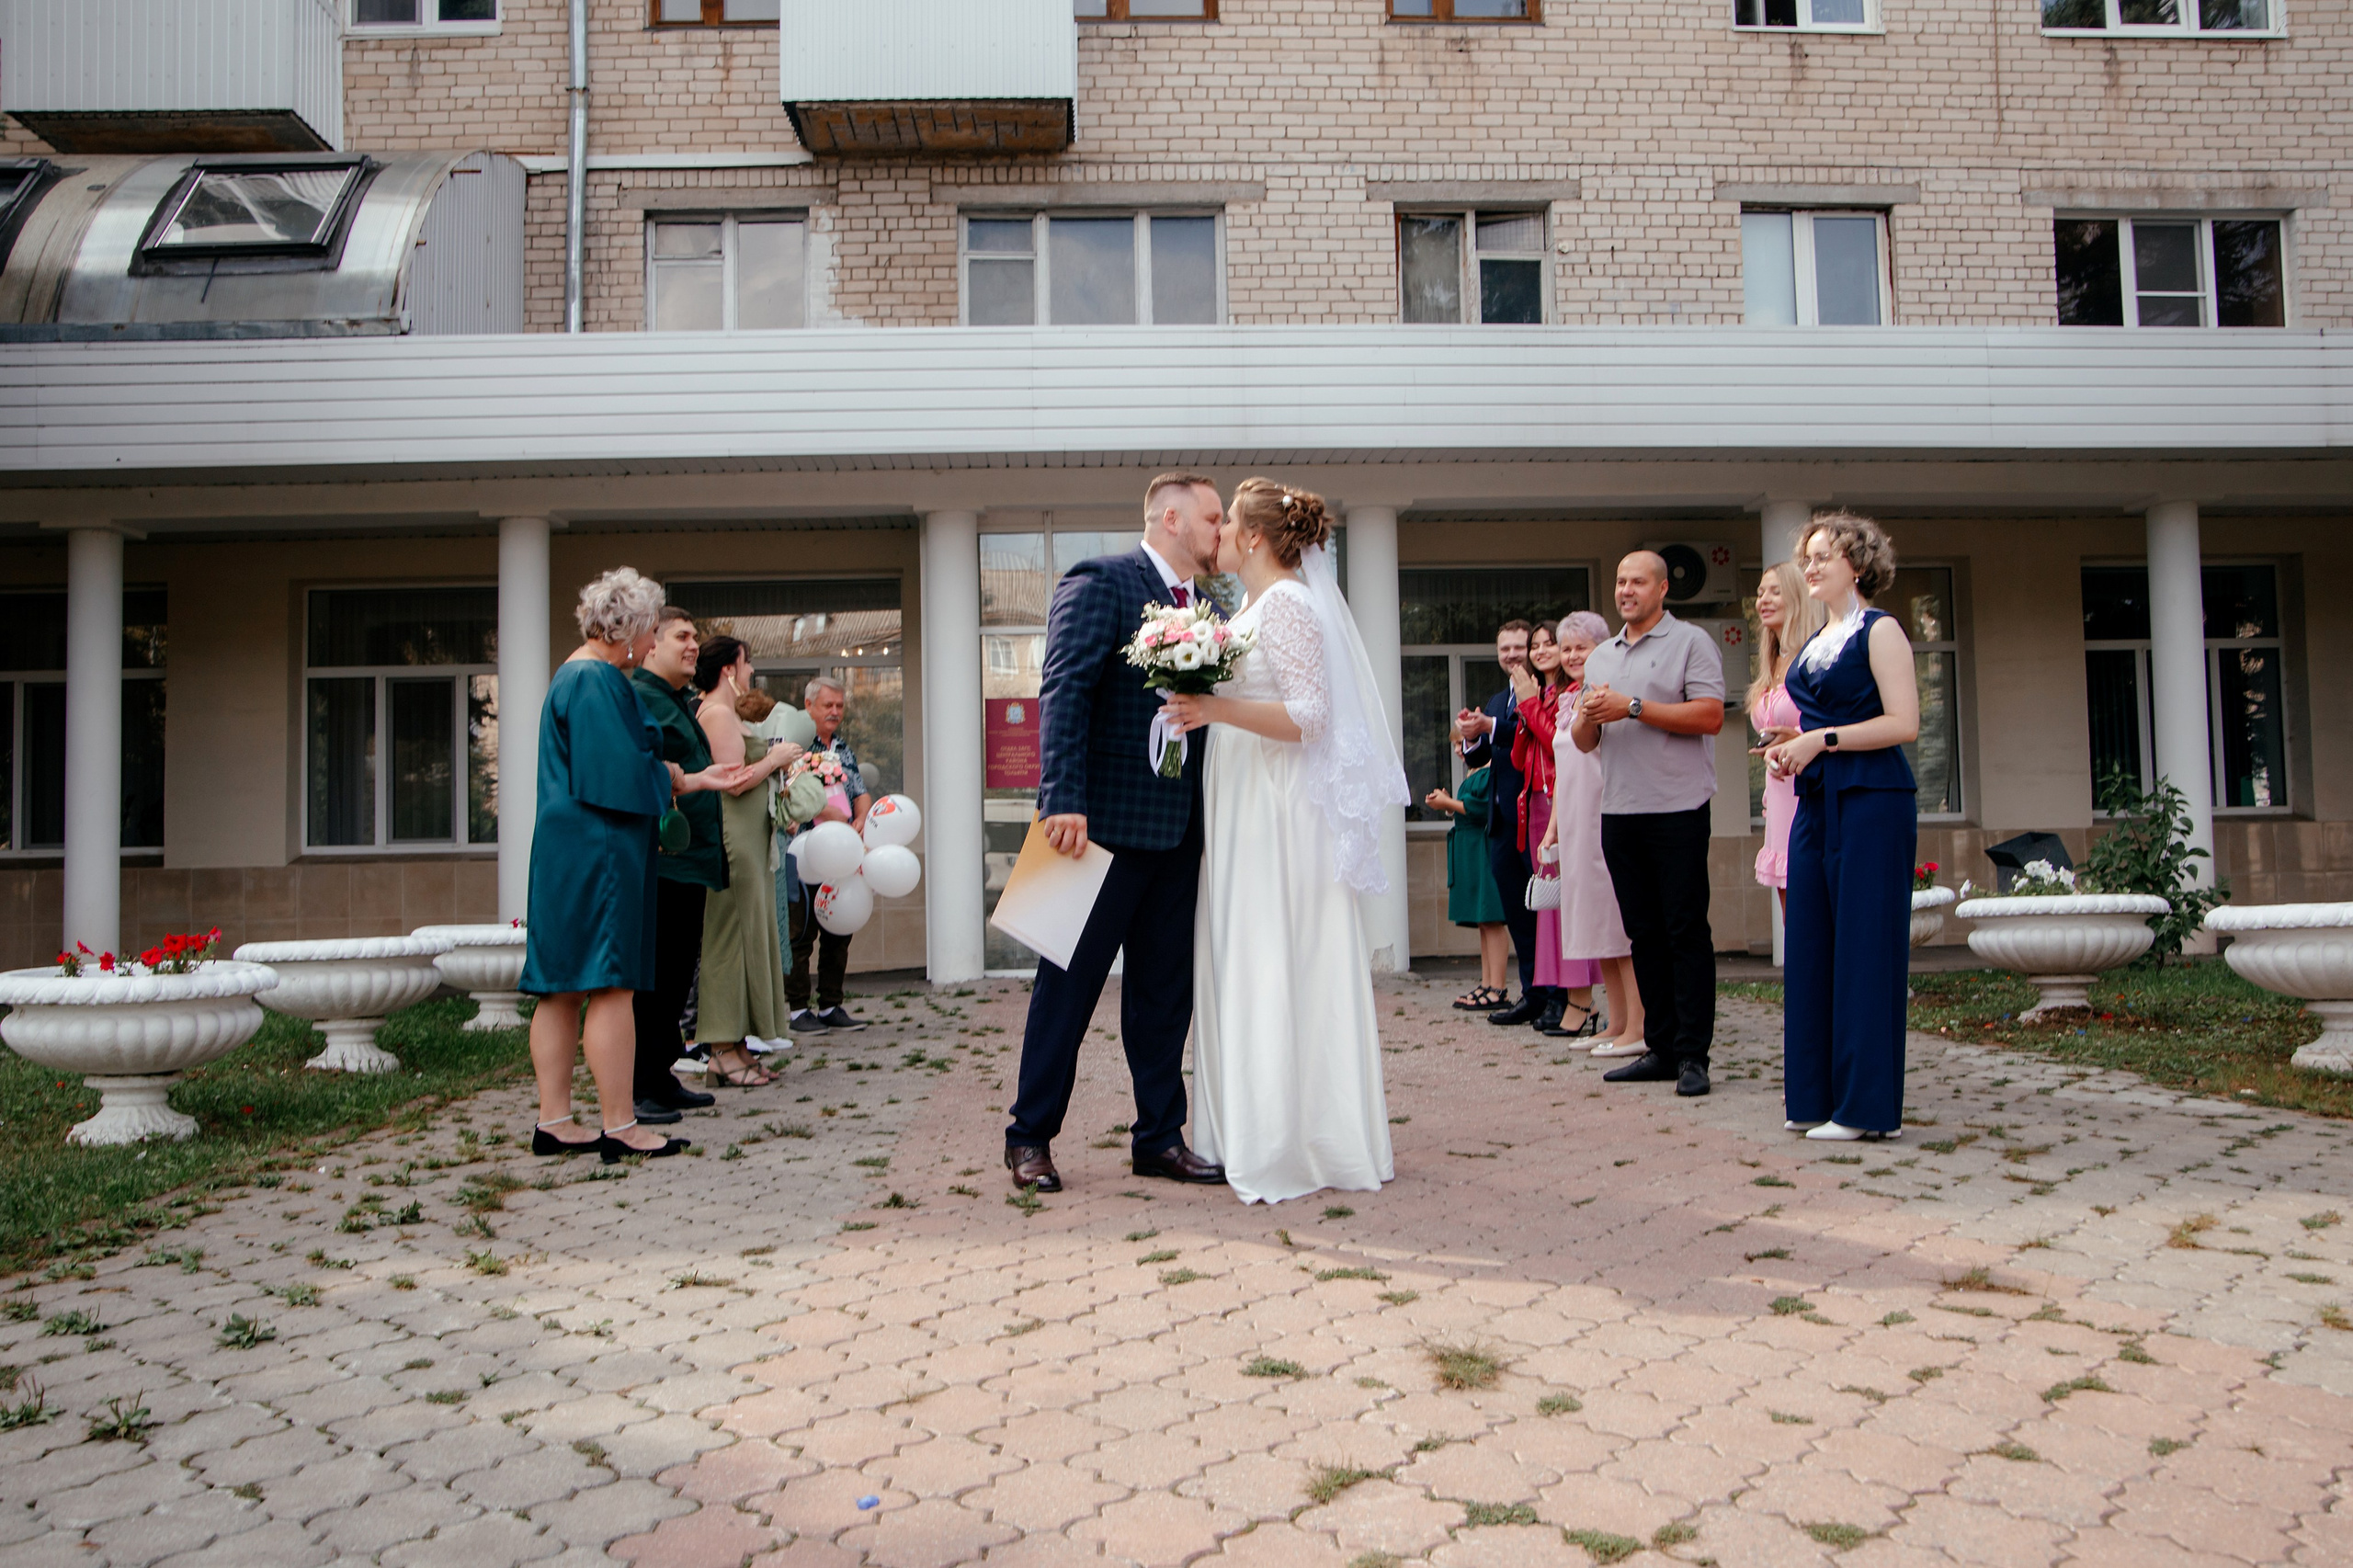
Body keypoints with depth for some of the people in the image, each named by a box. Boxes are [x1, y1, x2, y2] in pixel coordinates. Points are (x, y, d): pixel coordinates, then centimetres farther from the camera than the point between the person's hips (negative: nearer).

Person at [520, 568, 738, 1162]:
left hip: (565, 851, 11)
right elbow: (621, 774, -20)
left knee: (563, 988, 10)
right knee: (610, 985, -6)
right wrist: (672, 779, -1)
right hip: (599, 851, -11)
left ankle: (554, 1122, 15)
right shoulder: (597, 681, -14)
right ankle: (617, 1127, -2)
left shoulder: (574, 676, 19)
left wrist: (694, 780, 22)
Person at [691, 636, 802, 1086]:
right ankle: (724, 1052, -3)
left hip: (745, 842, 11)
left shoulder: (725, 713, 20)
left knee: (747, 935, 10)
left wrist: (771, 762, 15)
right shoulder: (717, 713, -12)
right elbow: (735, 780, -20)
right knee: (731, 936, -7)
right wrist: (775, 759, -7)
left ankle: (732, 1046, 14)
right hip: (731, 841, -11)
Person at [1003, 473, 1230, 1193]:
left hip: (1177, 830, 7)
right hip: (1107, 822, -7)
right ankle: (1030, 1137, 14)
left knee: (1165, 990, 11)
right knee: (1069, 985, 2)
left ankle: (1160, 1138, 21)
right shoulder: (1099, 583, -6)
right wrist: (1063, 801, -24)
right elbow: (1063, 693, -15)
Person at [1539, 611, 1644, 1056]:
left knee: (1619, 919, -7)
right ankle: (1617, 1023, 17)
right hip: (1575, 824, 8)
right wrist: (1553, 827, 18)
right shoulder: (1567, 700, 17)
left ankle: (1638, 1026, -3)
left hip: (1608, 819, -8)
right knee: (1594, 920, 10)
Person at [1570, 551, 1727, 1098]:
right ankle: (1661, 1049, 15)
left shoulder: (1691, 642, 0)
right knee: (1644, 933, 8)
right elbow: (1584, 741, 19)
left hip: (1677, 811, -6)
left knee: (1686, 932, -5)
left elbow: (1709, 716, -12)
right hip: (1619, 811, 6)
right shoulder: (1601, 657, 20)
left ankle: (1692, 1055, -2)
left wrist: (1633, 708, -13)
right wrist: (1588, 716, -4)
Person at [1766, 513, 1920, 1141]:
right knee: (1811, 943, 7)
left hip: (1872, 801, -8)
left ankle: (1866, 1105, 1)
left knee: (1864, 944, -6)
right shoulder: (1815, 643, 18)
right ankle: (1817, 1096, 15)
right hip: (1816, 800, 8)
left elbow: (1903, 723, -14)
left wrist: (1820, 740, -15)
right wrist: (1786, 747, 8)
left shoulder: (1880, 631, -5)